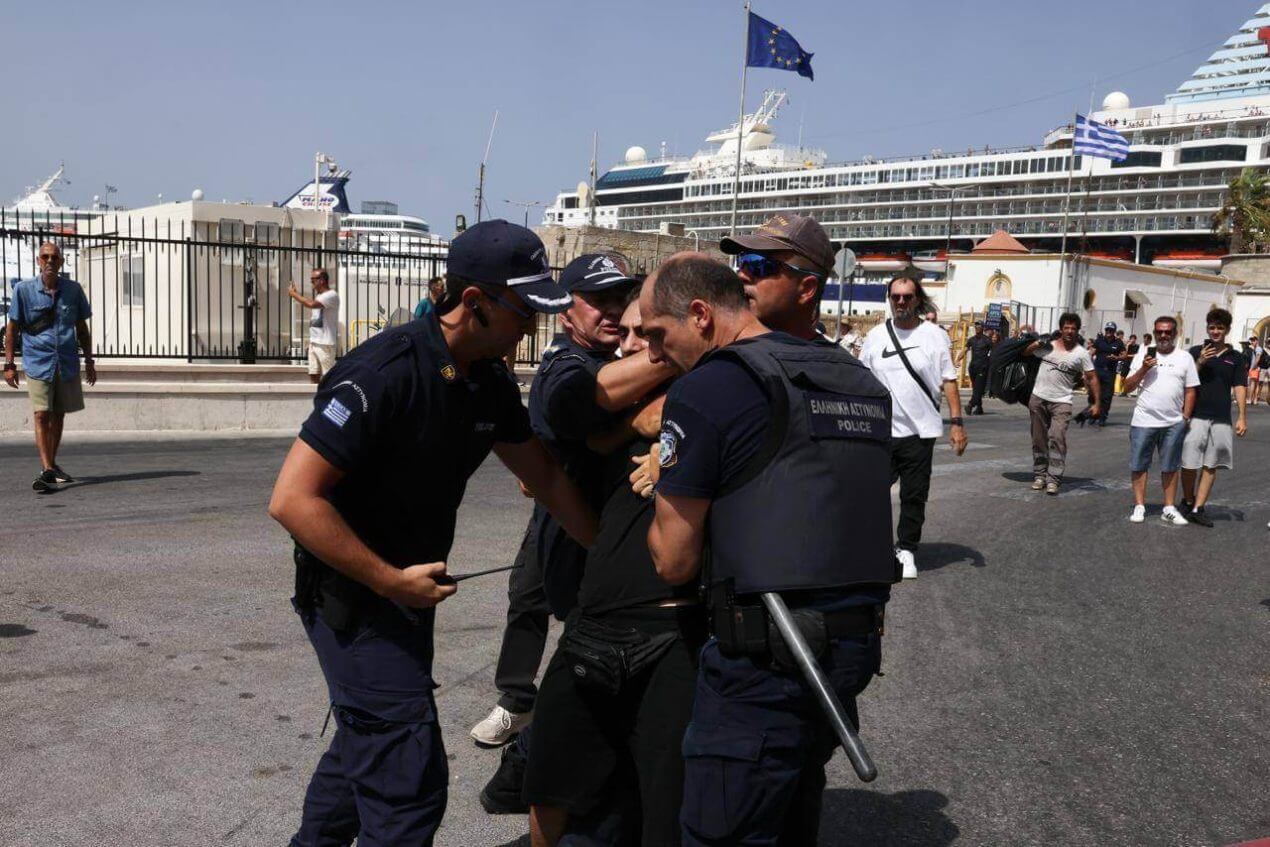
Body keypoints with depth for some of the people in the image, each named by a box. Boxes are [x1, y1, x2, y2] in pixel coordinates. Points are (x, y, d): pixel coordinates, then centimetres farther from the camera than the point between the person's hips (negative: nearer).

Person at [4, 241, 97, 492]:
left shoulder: (73, 290, 3)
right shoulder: (23, 289, -2)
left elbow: (82, 328, 13)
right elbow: (12, 328, 3)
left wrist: (89, 361, 12)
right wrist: (9, 363, -2)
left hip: (67, 364, 3)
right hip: (38, 363, -3)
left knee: (58, 415, 13)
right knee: (41, 415, -11)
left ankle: (52, 465, 27)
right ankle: (47, 471, -15)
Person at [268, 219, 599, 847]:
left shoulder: (490, 382, -1)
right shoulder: (383, 373, -26)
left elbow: (546, 476, 10)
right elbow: (292, 499, -27)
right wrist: (390, 581, -24)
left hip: (407, 590, 9)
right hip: (354, 594, -9)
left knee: (367, 742, 26)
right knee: (408, 780, -7)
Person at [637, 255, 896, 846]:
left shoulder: (705, 390, -10)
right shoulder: (859, 381, 13)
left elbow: (674, 562, -7)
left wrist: (657, 499, 12)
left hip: (765, 660, -8)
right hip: (858, 643, 8)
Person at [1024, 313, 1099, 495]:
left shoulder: (1081, 353, 1)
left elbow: (1092, 378, 1)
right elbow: (1024, 353, 12)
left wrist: (1096, 403, -6)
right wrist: (1036, 344, -7)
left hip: (1061, 402, -3)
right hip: (1038, 398, 3)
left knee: (1057, 438, -17)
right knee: (1039, 439, 9)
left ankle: (1053, 479, -16)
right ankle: (1039, 475, 20)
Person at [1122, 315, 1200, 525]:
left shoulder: (1185, 357, 5)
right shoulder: (1144, 354, 3)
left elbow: (1190, 390, 7)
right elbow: (1128, 386, 1)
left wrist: (1186, 417, 0)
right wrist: (1143, 369, -13)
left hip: (1174, 423, 1)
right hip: (1143, 421, 0)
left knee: (1170, 467, 7)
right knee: (1139, 465, 2)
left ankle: (1169, 509, 14)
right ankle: (1139, 506, 11)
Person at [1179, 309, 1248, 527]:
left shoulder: (1236, 358, 8)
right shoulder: (1195, 352, 4)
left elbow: (1240, 387, 4)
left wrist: (1242, 416, -5)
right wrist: (1200, 363, -14)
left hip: (1221, 419, 2)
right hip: (1196, 416, -2)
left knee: (1211, 465, 3)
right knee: (1189, 463, -2)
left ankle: (1198, 508, 7)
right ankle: (1187, 501, 19)